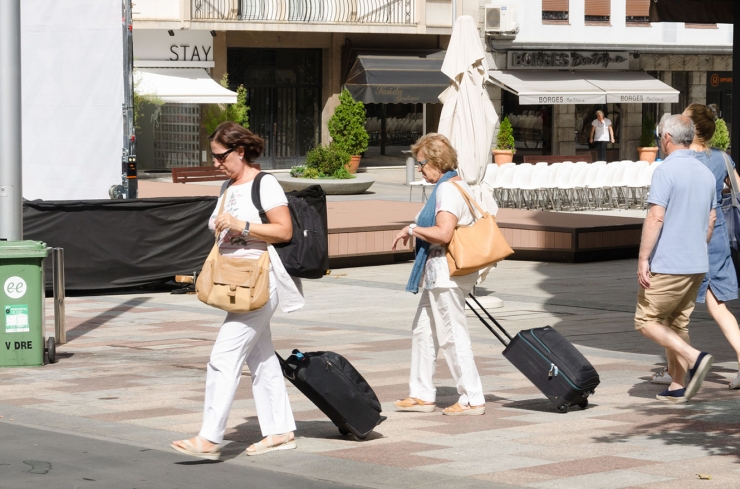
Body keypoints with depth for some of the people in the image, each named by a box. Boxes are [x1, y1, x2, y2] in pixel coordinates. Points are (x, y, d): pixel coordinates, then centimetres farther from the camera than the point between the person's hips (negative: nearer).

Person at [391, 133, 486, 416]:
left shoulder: (446, 190, -18)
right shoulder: (460, 186, 14)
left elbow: (443, 233, -27)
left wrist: (412, 229, -14)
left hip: (446, 273, -11)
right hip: (439, 274, 11)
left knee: (453, 337, -5)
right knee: (423, 330, 15)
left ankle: (472, 400, 0)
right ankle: (422, 395, 21)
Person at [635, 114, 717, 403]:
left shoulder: (666, 171, -14)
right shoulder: (706, 174, 11)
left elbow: (656, 218, -20)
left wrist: (643, 259, -17)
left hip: (668, 264, -8)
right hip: (697, 265, 8)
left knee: (646, 320, 1)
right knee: (677, 323, 14)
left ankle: (694, 358, -14)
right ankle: (677, 387, 12)